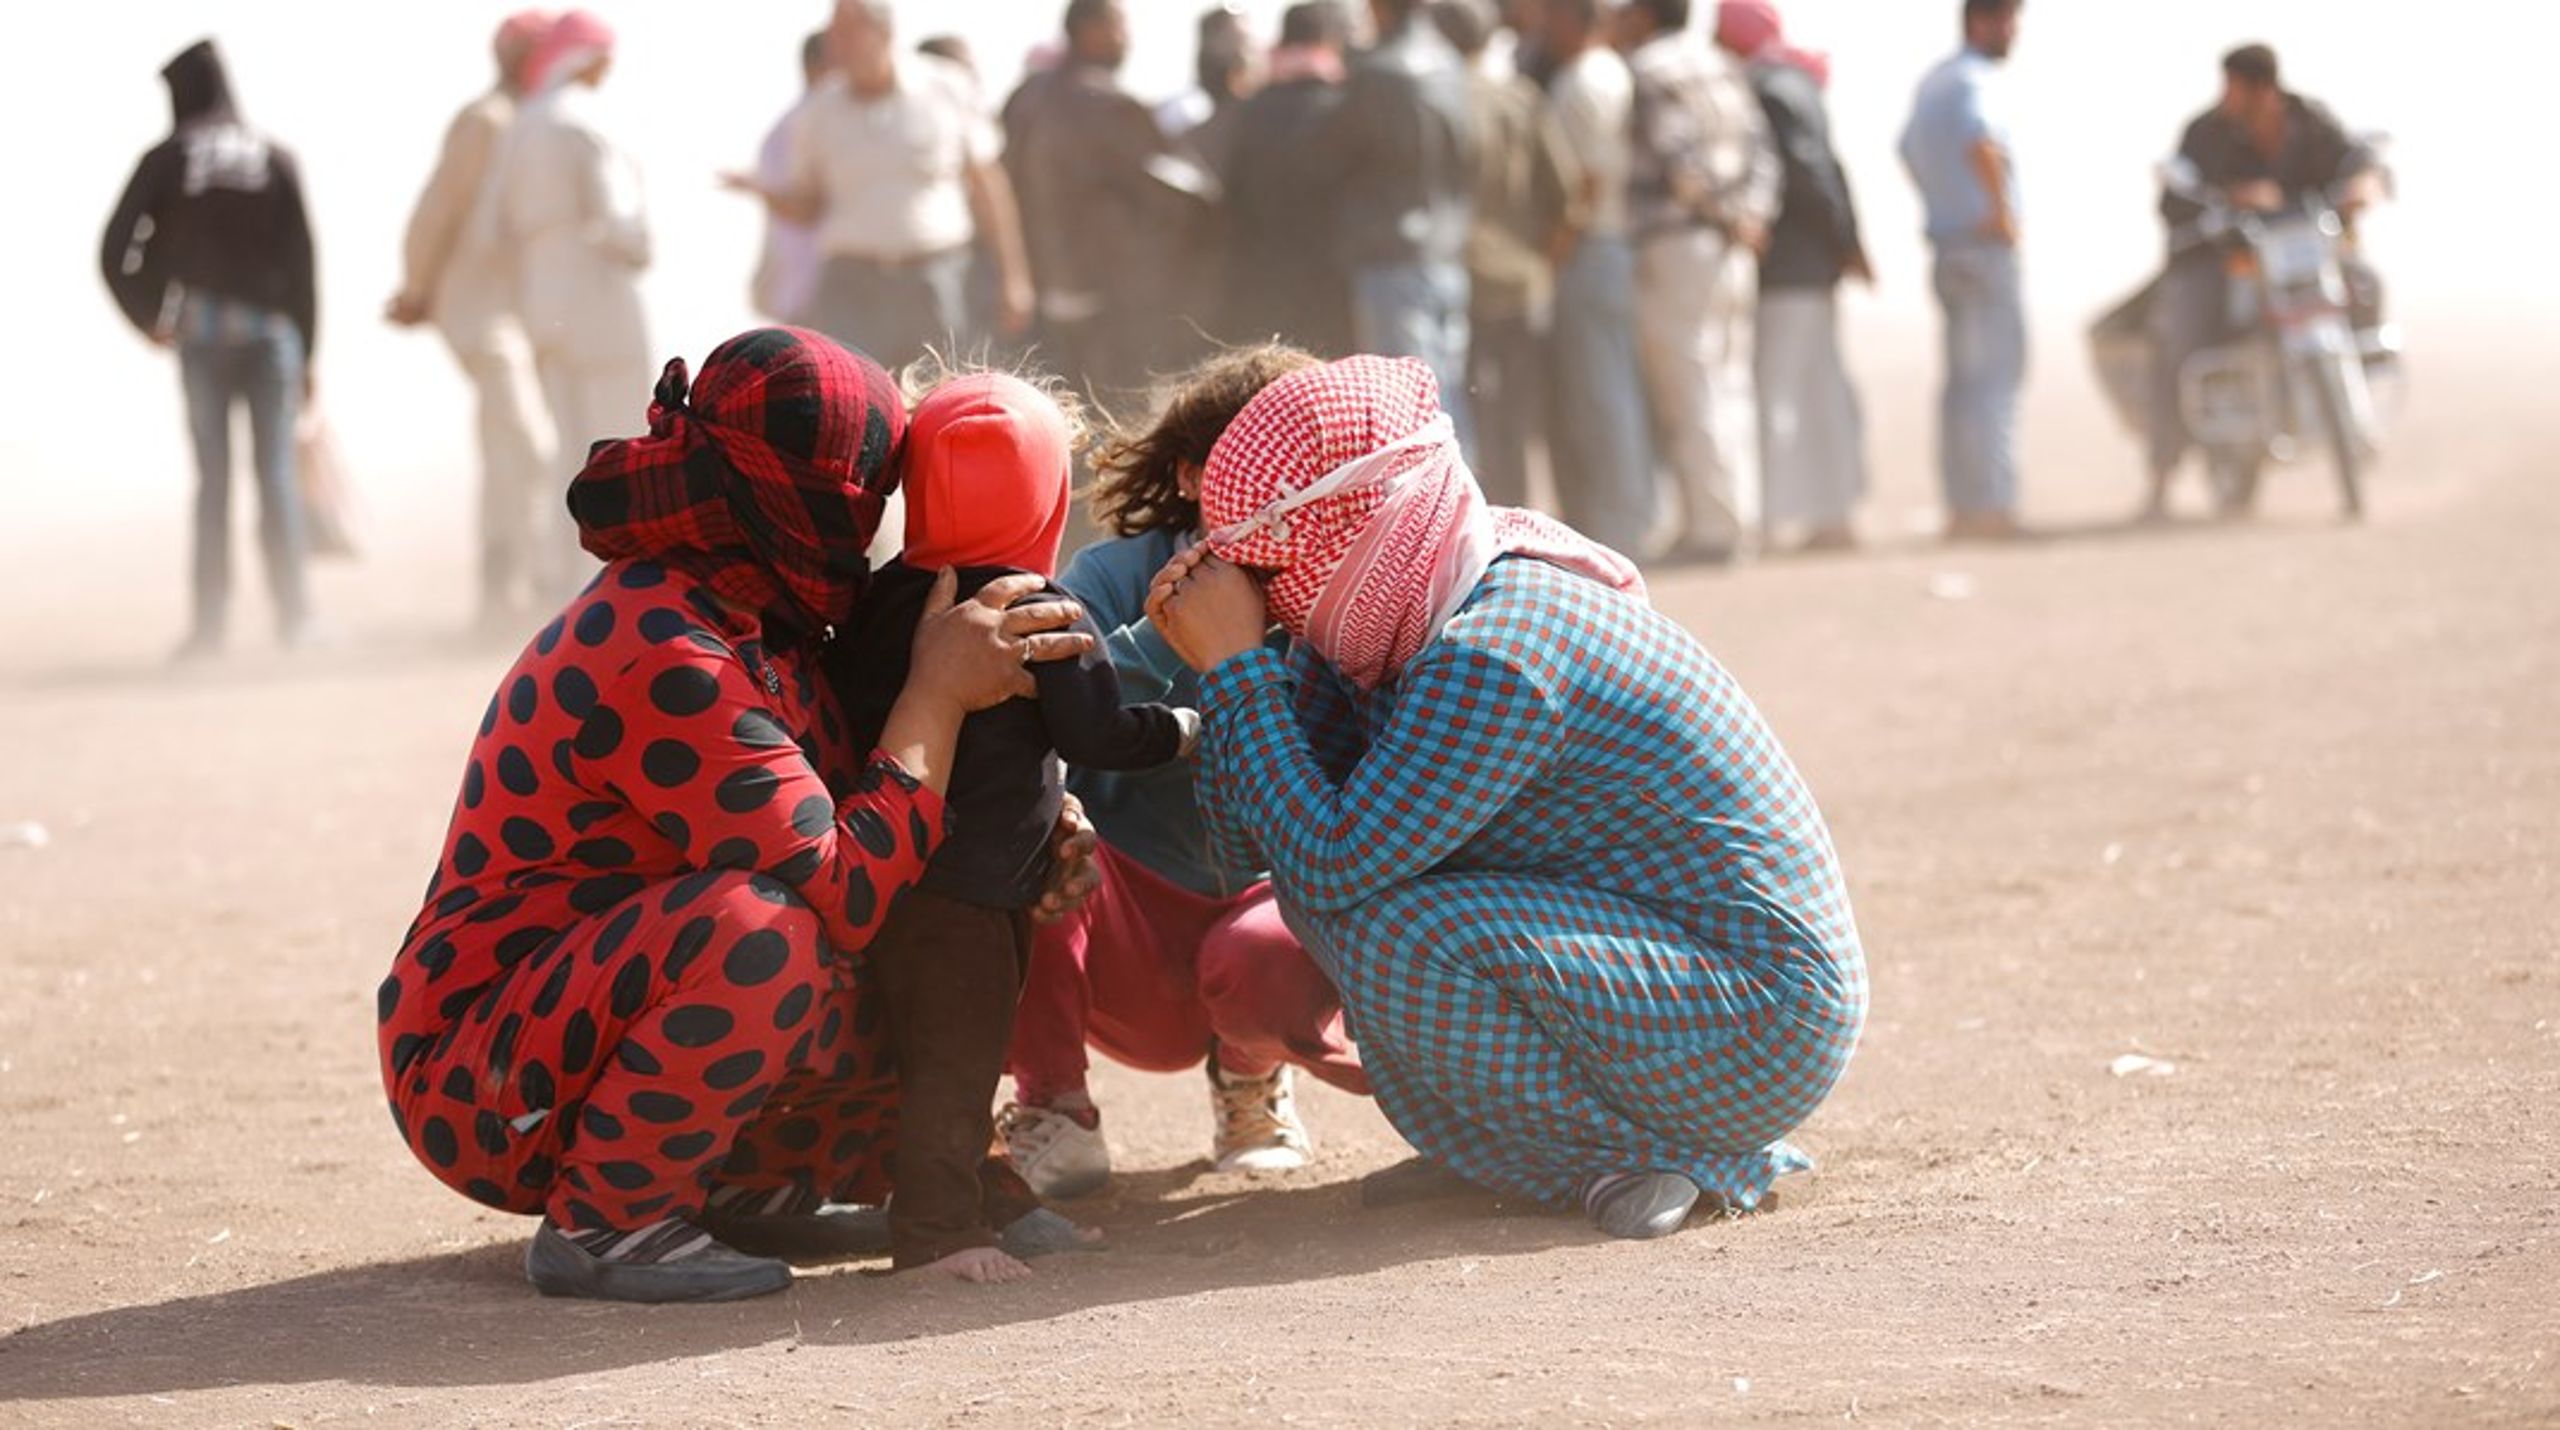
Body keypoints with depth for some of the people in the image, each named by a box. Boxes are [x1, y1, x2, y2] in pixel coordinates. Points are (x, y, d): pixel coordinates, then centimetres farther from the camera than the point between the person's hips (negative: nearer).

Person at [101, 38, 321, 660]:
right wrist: (306, 354, 5)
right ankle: (294, 614, -6)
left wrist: (147, 320, 10)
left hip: (200, 333, 0)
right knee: (276, 472, 0)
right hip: (270, 329, 0)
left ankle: (210, 620, 2)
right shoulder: (275, 158, 4)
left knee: (212, 476, 5)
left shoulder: (166, 160, 2)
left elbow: (115, 253, -3)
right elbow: (301, 259, 0)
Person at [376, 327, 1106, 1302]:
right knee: (759, 933, -35)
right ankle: (601, 1222, -19)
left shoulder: (751, 623, 6)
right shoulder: (665, 658, -25)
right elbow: (845, 894, -27)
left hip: (590, 1020, 10)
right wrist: (938, 690, -19)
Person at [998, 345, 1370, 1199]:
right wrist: (1172, 629, -30)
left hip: (1271, 898, 0)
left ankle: (1251, 1077, 5)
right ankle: (1048, 1102, -10)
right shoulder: (1122, 574, -4)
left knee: (1268, 959, -37)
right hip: (1127, 933, 0)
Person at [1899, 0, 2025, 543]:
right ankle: (1991, 504, -12)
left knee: (1963, 377, 12)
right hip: (1987, 247, -9)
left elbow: (1910, 150, 30)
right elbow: (1981, 142, -33)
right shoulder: (1976, 81, -14)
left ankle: (1962, 505, 13)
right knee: (1997, 374, -9)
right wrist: (2002, 209, -22)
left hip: (1946, 247, 9)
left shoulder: (1934, 81, 16)